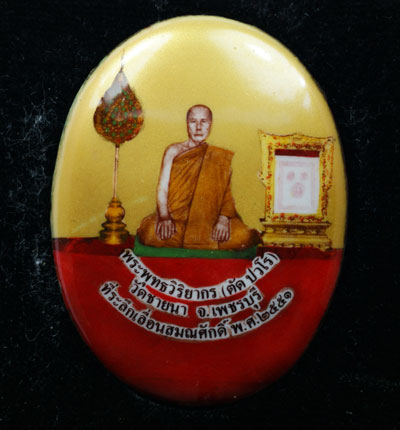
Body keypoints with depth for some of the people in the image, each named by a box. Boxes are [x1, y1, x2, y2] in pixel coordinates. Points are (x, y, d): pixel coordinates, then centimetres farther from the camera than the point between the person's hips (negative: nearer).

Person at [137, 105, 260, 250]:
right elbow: (162, 188, 3)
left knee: (243, 237, -28)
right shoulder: (174, 150, 11)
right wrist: (164, 218, -15)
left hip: (210, 219, 1)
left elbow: (229, 191, 2)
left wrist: (224, 218, -18)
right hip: (176, 217, 0)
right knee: (150, 233, -33)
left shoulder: (220, 156, 13)